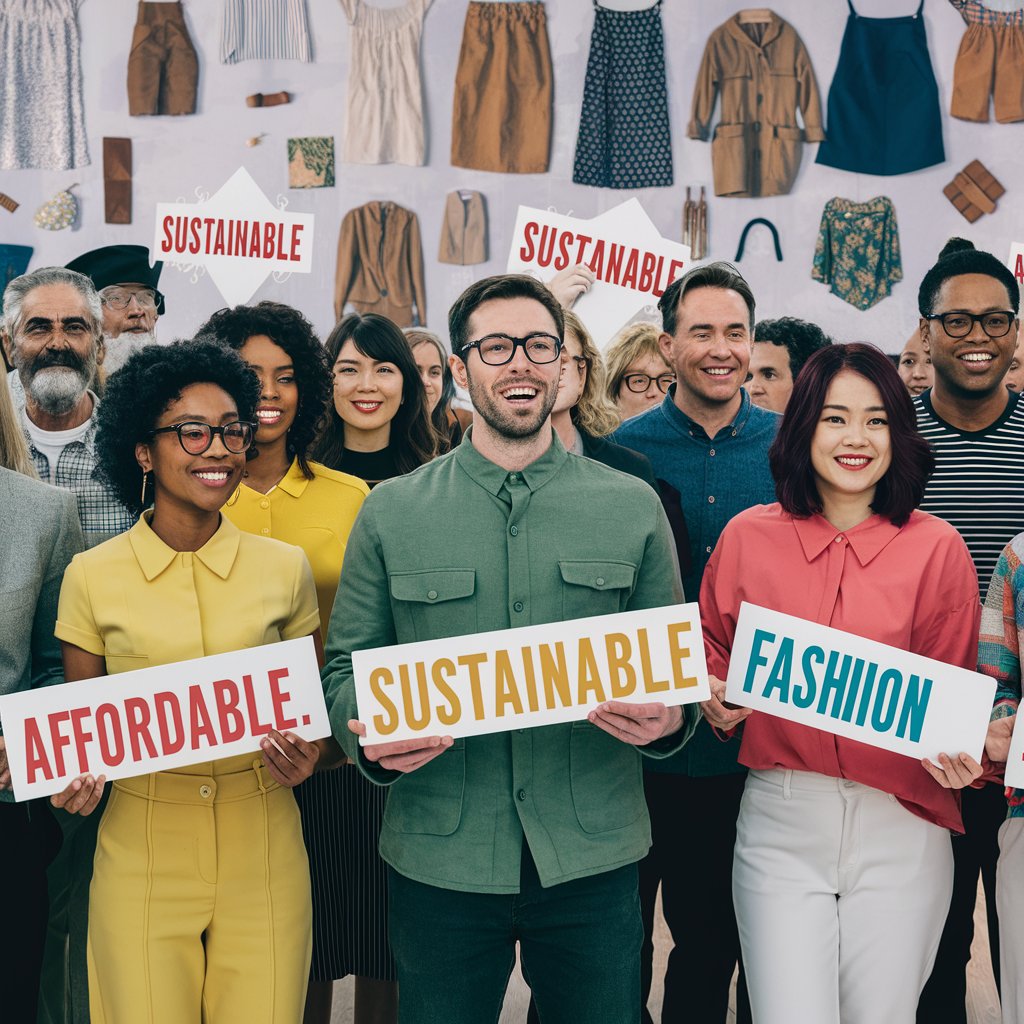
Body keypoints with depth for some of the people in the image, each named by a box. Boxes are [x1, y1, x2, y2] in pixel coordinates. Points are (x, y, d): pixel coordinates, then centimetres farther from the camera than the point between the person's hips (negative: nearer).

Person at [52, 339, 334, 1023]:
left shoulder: (284, 568, 2)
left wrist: (307, 755, -10)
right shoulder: (93, 577, 0)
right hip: (140, 857, -1)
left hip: (263, 857, 1)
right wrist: (74, 780, -12)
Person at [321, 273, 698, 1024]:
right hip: (439, 857, 0)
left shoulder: (633, 506, 4)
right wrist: (373, 738, -16)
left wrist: (667, 719, -13)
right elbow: (346, 666, 5)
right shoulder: (392, 511, 3)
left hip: (593, 856, 1)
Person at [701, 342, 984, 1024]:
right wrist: (717, 705, -5)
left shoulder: (937, 549, -1)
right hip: (780, 821, 0)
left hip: (899, 827, 0)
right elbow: (710, 658, 15)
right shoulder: (748, 536, 2)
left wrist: (957, 757, -13)